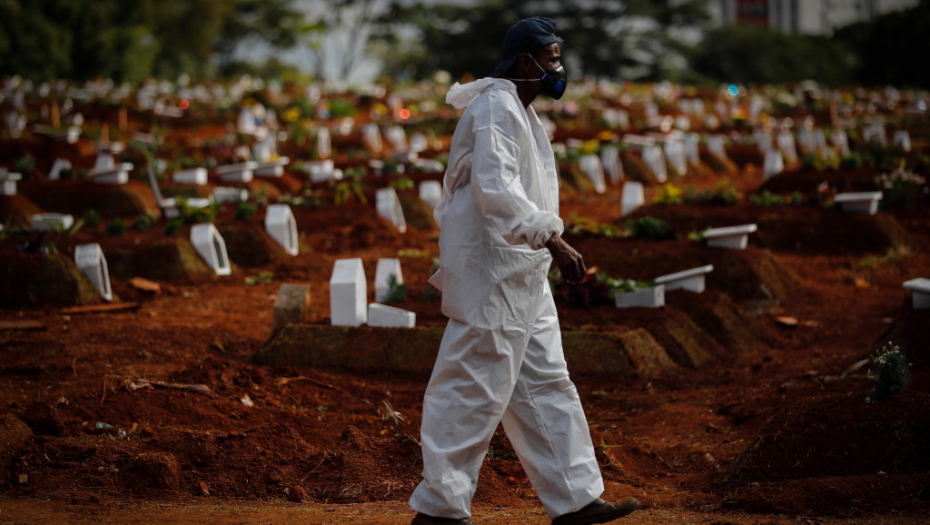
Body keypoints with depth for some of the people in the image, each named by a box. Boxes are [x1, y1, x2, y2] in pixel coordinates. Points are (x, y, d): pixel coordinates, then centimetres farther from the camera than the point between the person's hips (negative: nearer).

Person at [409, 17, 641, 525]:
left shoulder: (518, 110, 18)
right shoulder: (495, 108, -15)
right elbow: (496, 188, -27)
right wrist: (552, 239, -33)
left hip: (521, 276, 11)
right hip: (491, 273, -11)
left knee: (544, 385, 11)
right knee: (476, 388, -6)